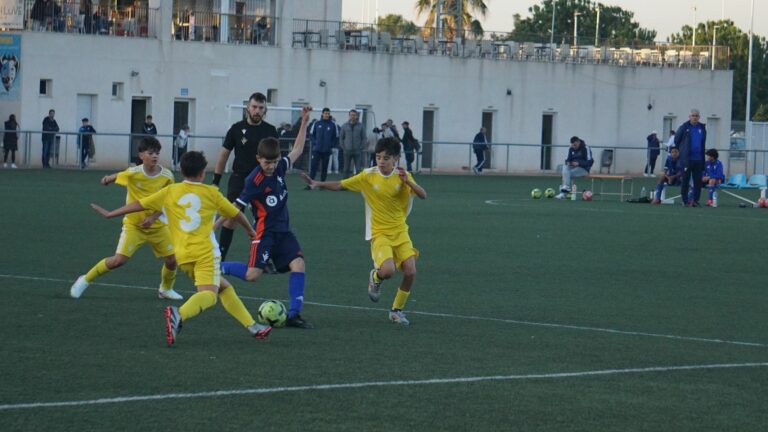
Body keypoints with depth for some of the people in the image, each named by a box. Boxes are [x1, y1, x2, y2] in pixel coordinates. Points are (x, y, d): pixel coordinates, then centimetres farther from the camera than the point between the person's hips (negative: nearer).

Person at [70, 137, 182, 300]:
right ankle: (86, 280, 5)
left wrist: (153, 217, -16)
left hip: (157, 225, 3)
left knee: (172, 259, 0)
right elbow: (117, 176, 8)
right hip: (133, 224, -3)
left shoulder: (167, 176, -12)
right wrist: (108, 179, -9)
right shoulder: (133, 173, -16)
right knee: (119, 260, -15)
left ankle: (165, 289, 30)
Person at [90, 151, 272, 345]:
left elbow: (139, 204, 10)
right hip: (206, 252, -5)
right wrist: (250, 230, 36)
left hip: (183, 255, 5)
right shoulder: (211, 193, 5)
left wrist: (109, 214, 20)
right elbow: (235, 213, 17)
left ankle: (252, 326, 17)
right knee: (208, 295, -19)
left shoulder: (170, 192, 9)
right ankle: (179, 314, -47)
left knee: (224, 287, 18)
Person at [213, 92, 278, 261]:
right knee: (230, 219, -3)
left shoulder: (270, 131, 1)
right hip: (238, 179, -1)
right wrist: (215, 181, 3)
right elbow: (223, 155, 4)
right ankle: (220, 258, 4)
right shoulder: (237, 129, -3)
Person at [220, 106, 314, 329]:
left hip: (283, 230, 6)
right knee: (252, 274, -11)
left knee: (298, 263, -11)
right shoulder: (255, 180, -18)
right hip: (265, 231, -6)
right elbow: (236, 208, -17)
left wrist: (304, 122, 15)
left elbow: (297, 150, 18)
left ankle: (294, 314, -9)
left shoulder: (279, 168, 2)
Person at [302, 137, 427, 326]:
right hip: (379, 233, -2)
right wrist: (318, 184, -13)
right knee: (388, 270, -26)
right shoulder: (368, 176, -6)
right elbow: (340, 185, -1)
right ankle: (375, 277, 14)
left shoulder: (403, 176, -3)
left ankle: (397, 310, 14)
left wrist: (408, 182, -28)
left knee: (410, 272, -10)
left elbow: (423, 195, -12)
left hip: (400, 231, 2)